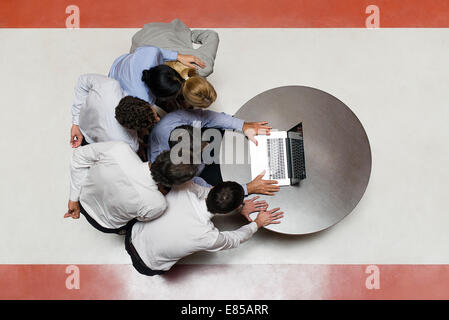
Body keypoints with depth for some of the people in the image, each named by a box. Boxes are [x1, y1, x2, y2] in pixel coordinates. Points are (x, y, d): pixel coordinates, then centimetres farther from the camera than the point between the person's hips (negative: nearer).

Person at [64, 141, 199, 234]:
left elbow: (80, 155, -19)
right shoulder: (157, 205, -40)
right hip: (105, 224, -2)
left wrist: (74, 198, -6)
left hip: (83, 199, 3)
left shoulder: (119, 148, -38)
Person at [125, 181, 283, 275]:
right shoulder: (209, 237, -32)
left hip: (133, 235, 4)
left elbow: (206, 192, -3)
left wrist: (240, 207, 0)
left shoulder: (184, 188, -26)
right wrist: (258, 223, 4)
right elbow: (235, 240, -10)